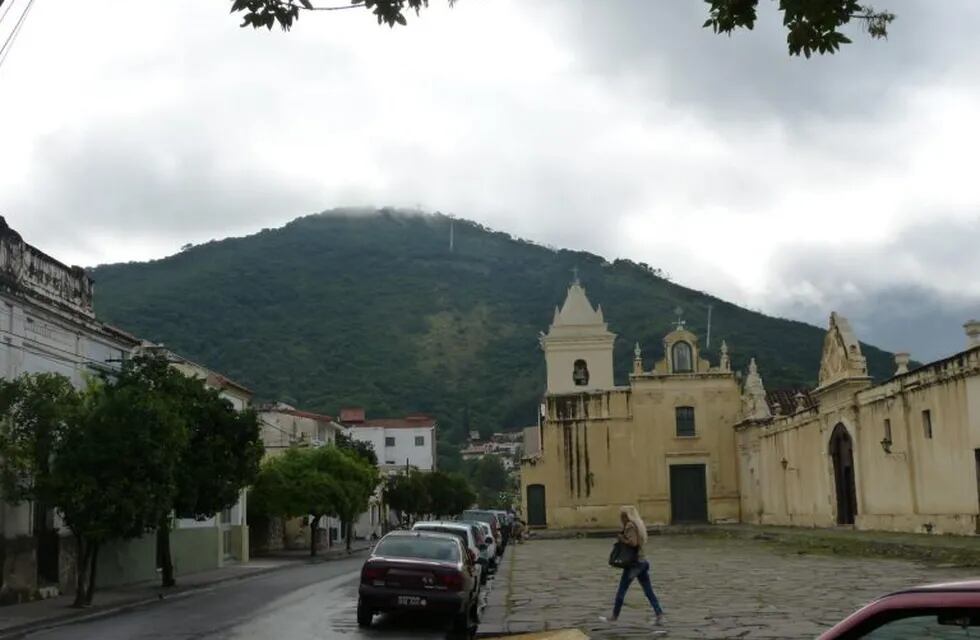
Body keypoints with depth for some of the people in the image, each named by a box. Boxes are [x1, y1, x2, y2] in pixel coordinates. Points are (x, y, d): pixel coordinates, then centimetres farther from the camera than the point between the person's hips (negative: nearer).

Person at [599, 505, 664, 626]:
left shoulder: (630, 525, -14)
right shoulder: (639, 524, 14)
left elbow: (633, 542, -25)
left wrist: (622, 539, -11)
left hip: (633, 562, -8)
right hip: (642, 561, 8)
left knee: (621, 590, 5)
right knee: (649, 591, 6)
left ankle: (614, 616, 14)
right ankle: (659, 615, -3)